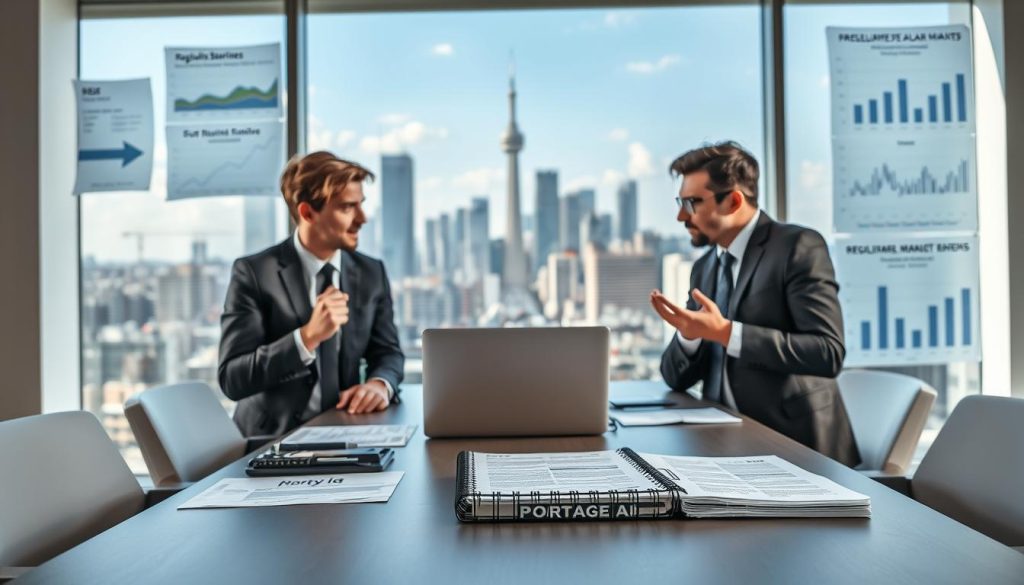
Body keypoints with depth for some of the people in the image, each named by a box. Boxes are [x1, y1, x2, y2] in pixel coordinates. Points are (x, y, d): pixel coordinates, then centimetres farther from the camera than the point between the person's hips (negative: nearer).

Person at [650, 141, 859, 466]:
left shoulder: (799, 247, -8)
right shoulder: (703, 268, 11)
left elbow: (828, 353, -19)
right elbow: (678, 379, 9)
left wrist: (725, 332, -23)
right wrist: (687, 334, -12)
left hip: (795, 444, -6)